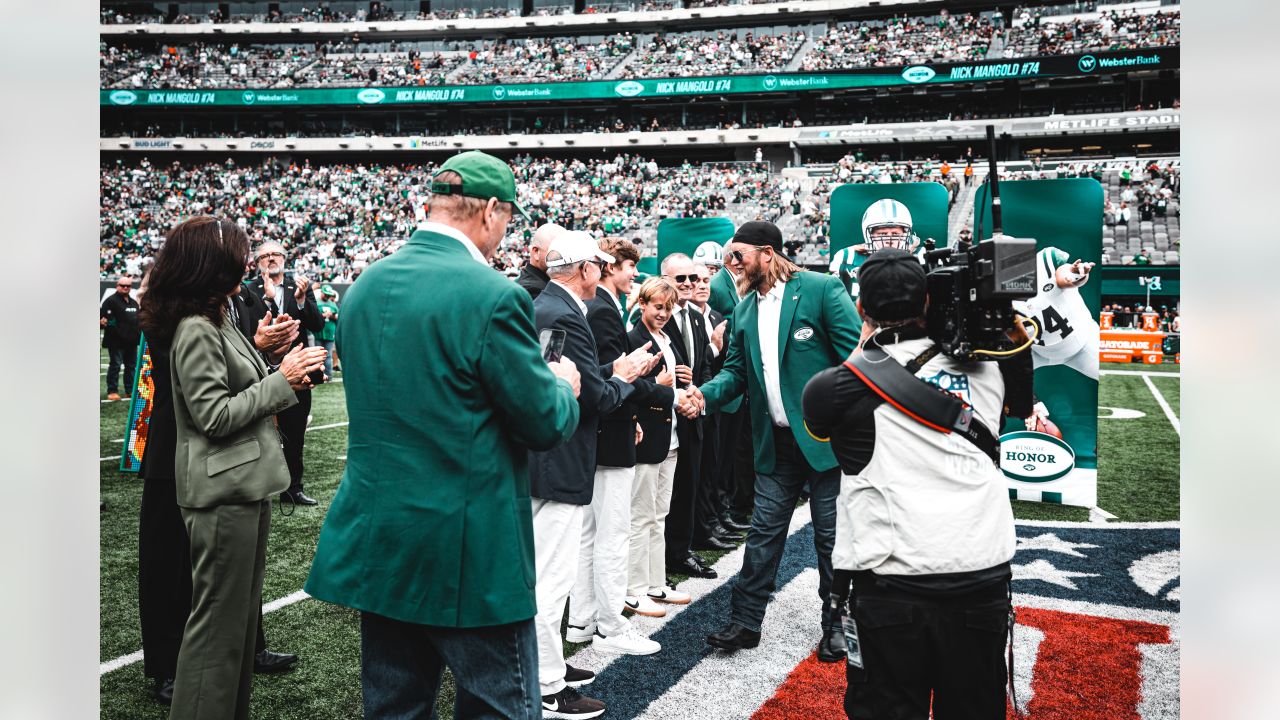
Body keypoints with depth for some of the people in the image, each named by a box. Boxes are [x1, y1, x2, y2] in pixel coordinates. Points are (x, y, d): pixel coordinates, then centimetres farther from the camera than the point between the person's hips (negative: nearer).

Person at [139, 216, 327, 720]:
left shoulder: (218, 320, 13)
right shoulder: (195, 330, -17)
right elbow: (215, 415, -19)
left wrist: (287, 376, 5)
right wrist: (282, 381, -15)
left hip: (246, 484, 10)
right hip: (223, 493, -10)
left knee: (242, 609, 18)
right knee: (219, 618, 0)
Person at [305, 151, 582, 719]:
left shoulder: (363, 286, 5)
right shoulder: (493, 295, -17)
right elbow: (546, 425, -13)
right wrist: (563, 384, 9)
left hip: (375, 540, 7)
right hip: (470, 547, -7)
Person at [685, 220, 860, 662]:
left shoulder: (821, 290, -9)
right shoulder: (744, 311, 10)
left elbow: (855, 356, -12)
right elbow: (736, 370, 12)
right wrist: (706, 394, -9)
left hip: (825, 438, -5)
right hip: (775, 442, 5)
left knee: (831, 535, 8)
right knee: (763, 533, 10)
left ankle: (836, 625, 24)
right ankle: (745, 622, 21)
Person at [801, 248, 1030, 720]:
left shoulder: (842, 384, -4)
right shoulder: (986, 365, 6)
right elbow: (1023, 404, 29)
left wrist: (865, 346, 20)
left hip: (890, 586, -3)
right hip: (982, 579, 3)